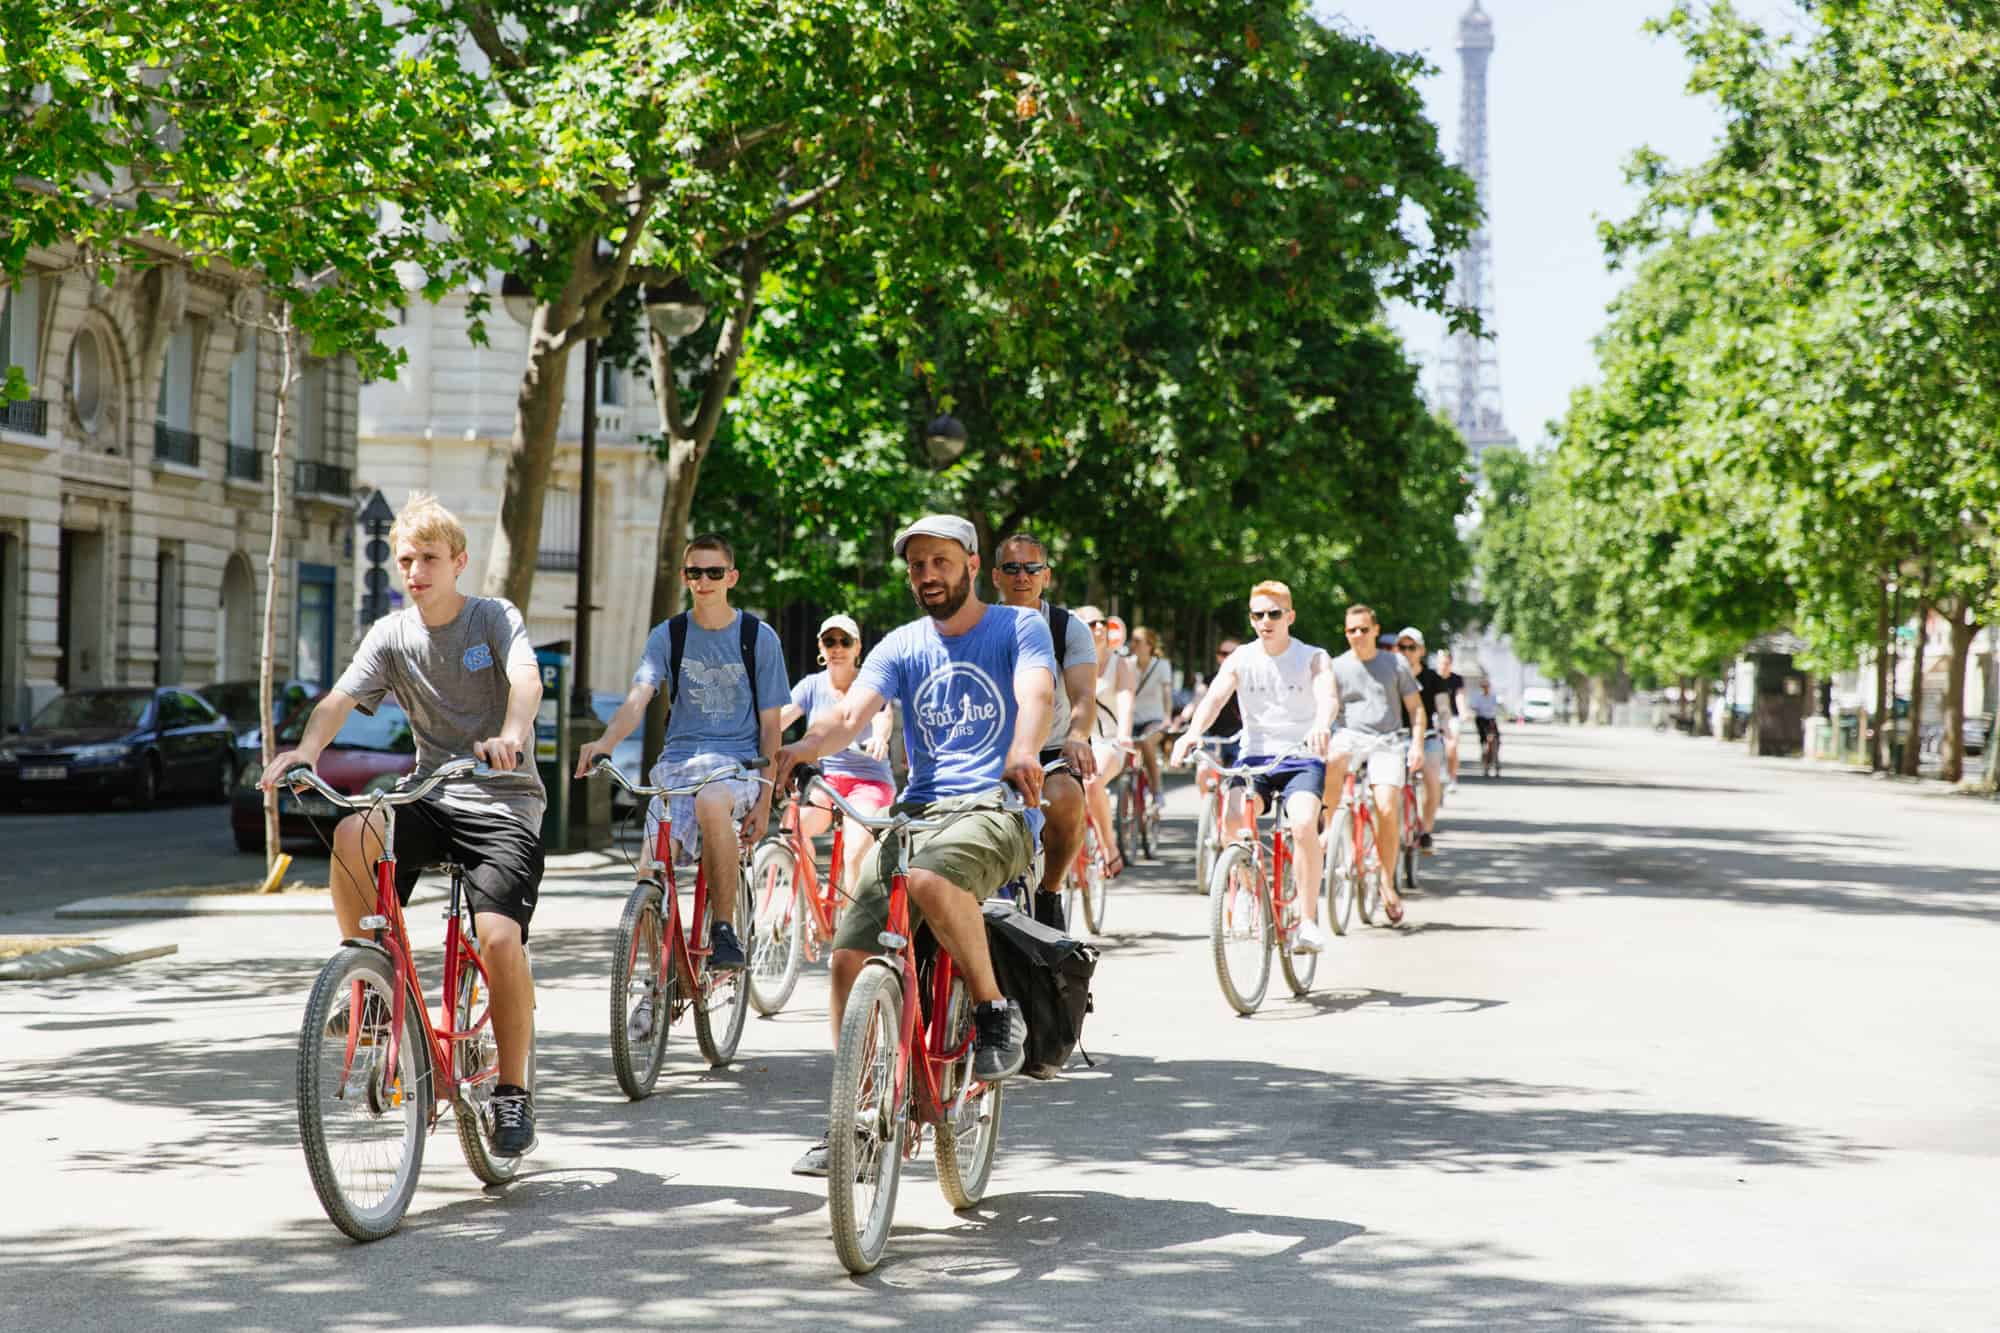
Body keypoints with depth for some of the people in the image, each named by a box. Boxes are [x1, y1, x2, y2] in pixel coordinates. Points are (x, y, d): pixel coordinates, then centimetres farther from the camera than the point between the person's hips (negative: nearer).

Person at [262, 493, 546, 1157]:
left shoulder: (495, 618, -2)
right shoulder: (392, 634, 6)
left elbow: (526, 679, -22)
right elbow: (340, 697, -8)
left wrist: (511, 735, -45)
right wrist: (306, 748, -30)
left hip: (503, 802, -3)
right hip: (431, 796, 3)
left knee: (499, 938, -22)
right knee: (352, 835, -29)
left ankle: (513, 1090, -3)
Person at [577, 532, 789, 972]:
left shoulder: (759, 638, 2)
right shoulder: (667, 636, 5)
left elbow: (770, 725, 4)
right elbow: (637, 699, -9)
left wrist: (765, 801, -3)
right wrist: (604, 742, -31)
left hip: (738, 762, -2)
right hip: (678, 760, 2)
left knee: (710, 801, -39)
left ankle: (724, 931, -25)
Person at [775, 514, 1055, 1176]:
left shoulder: (1018, 627, 3)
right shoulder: (902, 647, 13)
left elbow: (1036, 693, -17)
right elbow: (852, 712, -3)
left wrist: (1023, 751, -40)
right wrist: (803, 747, -27)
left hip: (998, 810, -5)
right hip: (917, 810, 5)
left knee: (929, 875, -38)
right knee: (850, 956, -9)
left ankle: (995, 1010, -18)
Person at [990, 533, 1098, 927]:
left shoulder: (1069, 628, -5)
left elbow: (1083, 696, -19)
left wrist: (1077, 736, -42)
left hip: (1053, 752, -1)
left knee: (1064, 801, -35)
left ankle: (1050, 892, -7)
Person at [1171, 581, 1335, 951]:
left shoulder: (1313, 658, 0)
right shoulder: (1241, 660, 5)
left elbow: (1326, 695, -20)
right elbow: (1214, 697, -11)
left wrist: (1321, 726, -44)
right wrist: (1192, 733, -33)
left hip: (1302, 758, -2)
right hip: (1255, 757, 2)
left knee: (1303, 823, -30)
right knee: (1232, 819, -28)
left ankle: (1308, 921, -19)